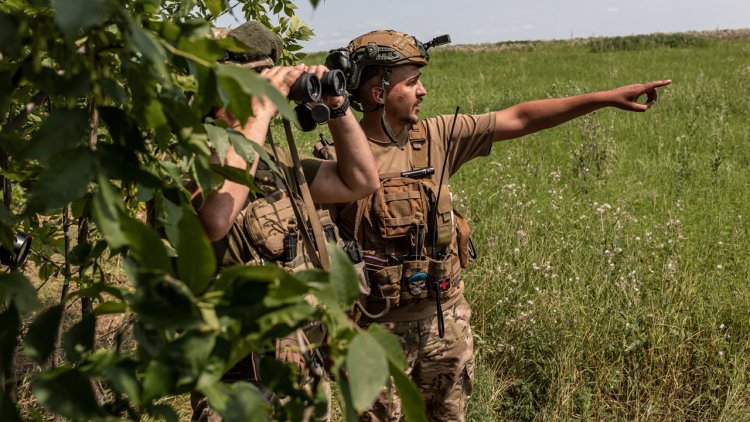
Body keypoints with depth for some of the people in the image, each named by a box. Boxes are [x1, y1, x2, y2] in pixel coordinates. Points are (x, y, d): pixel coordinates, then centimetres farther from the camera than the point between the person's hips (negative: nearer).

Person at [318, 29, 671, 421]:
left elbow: (520, 119, 2)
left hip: (445, 318, 5)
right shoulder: (336, 158, -13)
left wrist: (608, 97, 1)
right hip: (380, 328, -5)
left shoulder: (435, 137, -1)